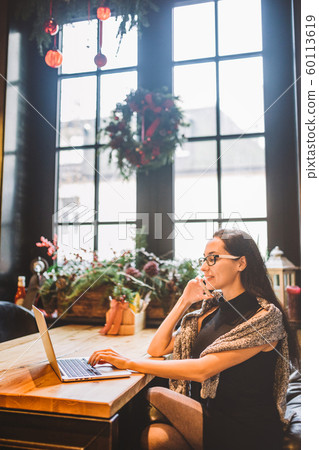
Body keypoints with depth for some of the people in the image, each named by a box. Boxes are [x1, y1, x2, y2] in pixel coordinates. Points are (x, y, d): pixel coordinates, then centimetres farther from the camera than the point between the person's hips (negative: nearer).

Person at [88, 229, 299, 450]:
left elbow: (202, 370, -25)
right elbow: (157, 349, 7)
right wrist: (185, 301, 1)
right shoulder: (212, 309, 8)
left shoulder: (265, 317, -16)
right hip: (211, 417, 5)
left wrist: (128, 363, -23)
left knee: (156, 395, -15)